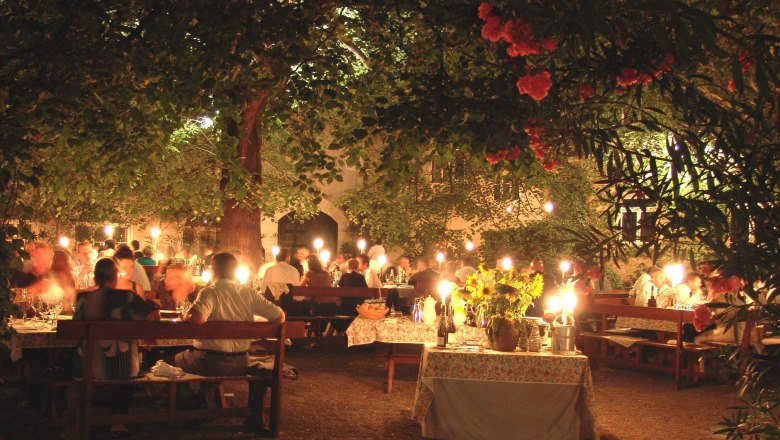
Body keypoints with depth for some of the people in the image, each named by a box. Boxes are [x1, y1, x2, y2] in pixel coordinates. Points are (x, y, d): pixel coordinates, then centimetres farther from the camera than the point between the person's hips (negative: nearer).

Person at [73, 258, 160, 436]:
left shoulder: (84, 298, -4)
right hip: (121, 369, -2)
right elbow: (154, 316, -13)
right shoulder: (126, 297, -10)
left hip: (90, 368, 2)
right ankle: (118, 423, 33)